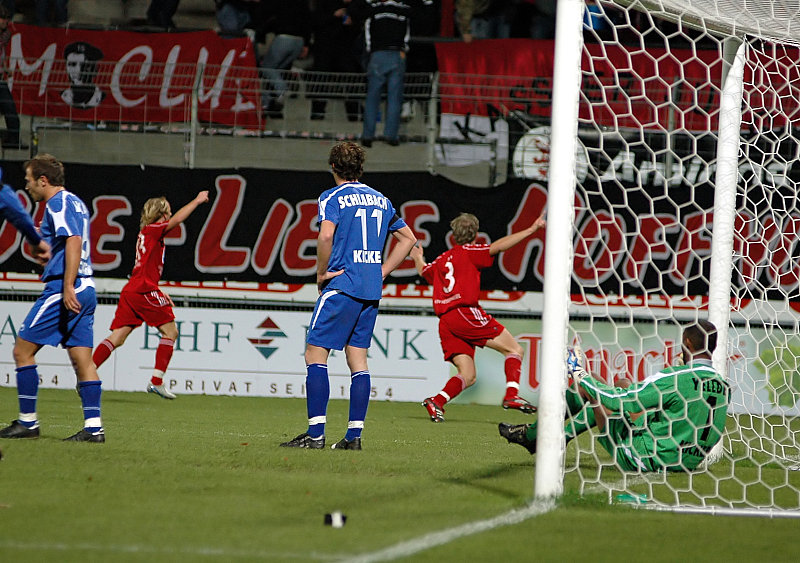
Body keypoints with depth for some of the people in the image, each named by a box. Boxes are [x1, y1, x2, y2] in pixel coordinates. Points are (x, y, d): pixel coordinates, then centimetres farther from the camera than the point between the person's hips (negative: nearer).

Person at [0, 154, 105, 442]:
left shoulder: (59, 203, -9)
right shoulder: (75, 202, 20)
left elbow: (74, 241, -22)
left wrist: (67, 287, -27)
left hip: (64, 289, -10)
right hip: (85, 289, 10)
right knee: (82, 358, 5)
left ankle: (27, 422, 0)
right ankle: (94, 427, -1)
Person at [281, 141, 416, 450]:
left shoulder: (333, 197, -3)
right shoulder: (381, 200, 16)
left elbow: (326, 235, -20)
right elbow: (408, 238, 22)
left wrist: (321, 273, -7)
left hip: (342, 285, -6)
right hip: (371, 291, 6)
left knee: (315, 353, -3)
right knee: (358, 358, 8)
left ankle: (315, 433, -11)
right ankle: (354, 434, 3)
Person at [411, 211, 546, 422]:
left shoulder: (443, 259, 22)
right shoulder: (468, 252, 4)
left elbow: (424, 271, 41)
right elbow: (496, 247, -11)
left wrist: (418, 258, 64)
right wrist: (531, 230, -13)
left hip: (445, 321, 7)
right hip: (465, 313, -7)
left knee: (468, 376, 7)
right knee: (514, 349, -2)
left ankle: (437, 401, -14)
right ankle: (512, 395, -20)